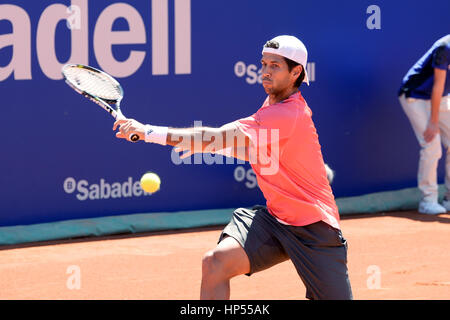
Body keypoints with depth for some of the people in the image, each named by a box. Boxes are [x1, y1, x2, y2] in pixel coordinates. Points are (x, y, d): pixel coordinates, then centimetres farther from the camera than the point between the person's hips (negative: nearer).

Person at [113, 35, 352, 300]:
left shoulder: (289, 114, -24)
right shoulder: (274, 101, 6)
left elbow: (218, 138, -30)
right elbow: (255, 152, 23)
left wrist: (149, 132, -31)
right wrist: (206, 145, 4)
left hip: (313, 228, -8)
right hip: (273, 217, 8)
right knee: (216, 262, -15)